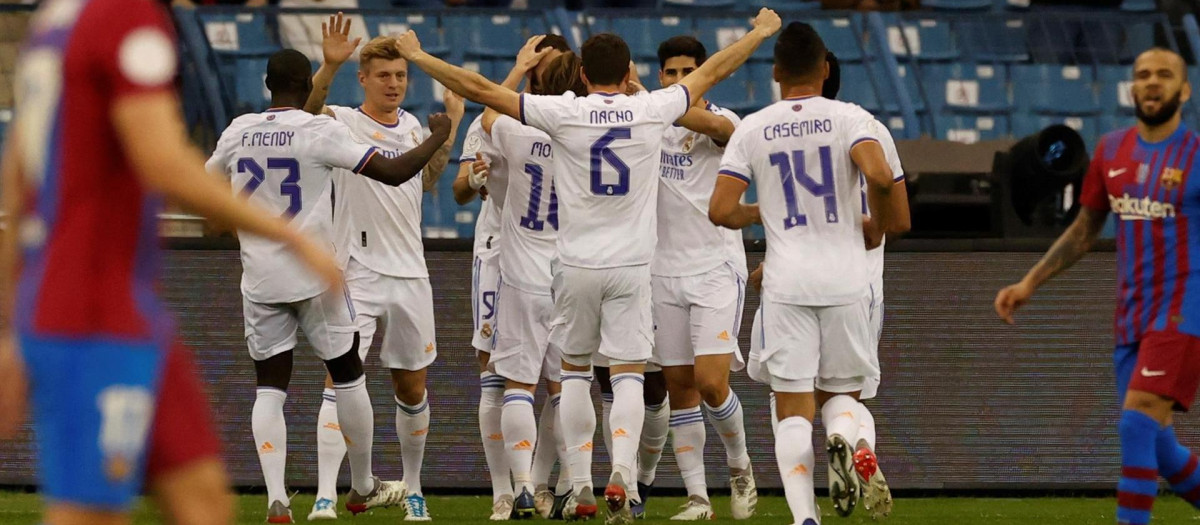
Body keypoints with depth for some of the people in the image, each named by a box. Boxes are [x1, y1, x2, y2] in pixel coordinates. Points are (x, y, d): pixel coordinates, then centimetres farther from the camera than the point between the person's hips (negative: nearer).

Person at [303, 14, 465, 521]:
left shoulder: (410, 126, 13)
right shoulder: (344, 123, -5)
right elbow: (308, 110, -27)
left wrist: (451, 124, 23)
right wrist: (328, 67, -42)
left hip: (410, 274, 5)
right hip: (357, 274, -5)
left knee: (412, 387, 12)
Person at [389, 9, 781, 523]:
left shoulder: (563, 113, -7)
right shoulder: (651, 111, -1)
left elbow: (479, 89, -4)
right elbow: (711, 72, 14)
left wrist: (418, 56, 8)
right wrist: (761, 34, 30)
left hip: (577, 264, 0)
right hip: (632, 266, 0)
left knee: (574, 370, 14)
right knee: (628, 374, 0)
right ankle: (622, 472, -21)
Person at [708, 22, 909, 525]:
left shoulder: (753, 129, 3)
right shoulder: (850, 118, -1)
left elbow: (720, 210, -4)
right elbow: (879, 176, -19)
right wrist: (878, 225, 2)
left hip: (786, 282, 0)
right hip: (845, 280, 0)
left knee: (793, 409, 2)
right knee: (840, 392, 16)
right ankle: (843, 436, -18)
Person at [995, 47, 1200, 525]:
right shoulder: (1112, 151, 10)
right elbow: (1084, 231, 20)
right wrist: (1030, 283, 15)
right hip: (1132, 316, 6)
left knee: (1137, 420, -20)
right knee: (1153, 446, 8)